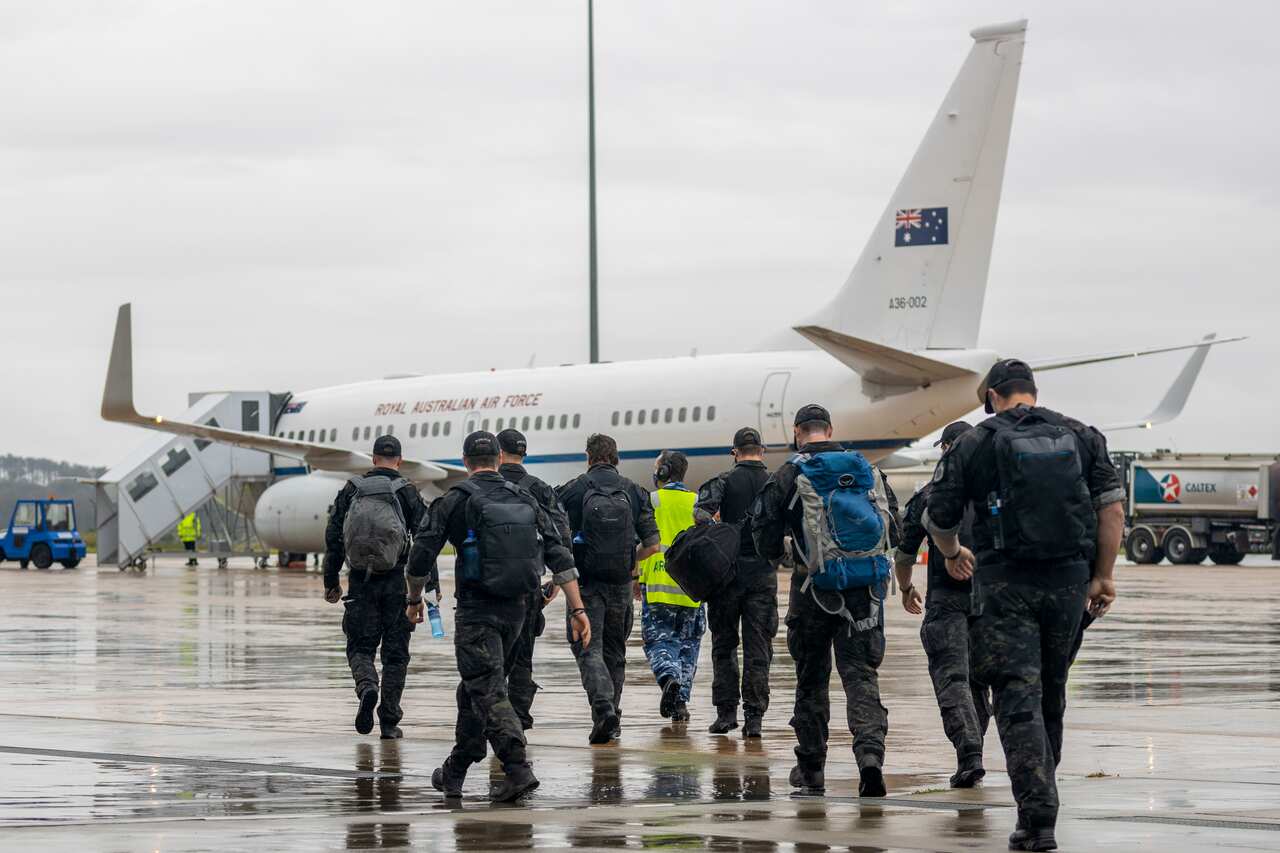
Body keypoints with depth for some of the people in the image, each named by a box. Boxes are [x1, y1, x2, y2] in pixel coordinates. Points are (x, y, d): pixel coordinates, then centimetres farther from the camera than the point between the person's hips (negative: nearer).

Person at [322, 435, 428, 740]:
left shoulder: (351, 490, 5)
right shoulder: (408, 493, -1)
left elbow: (333, 538, 6)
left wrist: (331, 581, 14)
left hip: (361, 581, 1)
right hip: (397, 583, -1)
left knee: (360, 646, 10)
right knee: (395, 652, 7)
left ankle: (366, 686, -22)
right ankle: (389, 721, 6)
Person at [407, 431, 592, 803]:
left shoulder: (455, 500, -5)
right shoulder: (524, 499, 9)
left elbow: (421, 554, -4)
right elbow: (559, 556, 3)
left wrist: (414, 599, 13)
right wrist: (577, 609, 2)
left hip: (477, 611, -6)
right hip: (516, 608, 6)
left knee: (488, 691, -9)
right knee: (474, 688, 18)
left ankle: (518, 769, -25)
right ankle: (454, 773, 26)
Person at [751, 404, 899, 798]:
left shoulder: (789, 475, -2)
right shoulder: (867, 469, 8)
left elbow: (764, 529, -3)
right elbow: (893, 528, 11)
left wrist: (776, 557, 18)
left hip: (813, 586, -2)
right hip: (864, 588, 2)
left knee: (811, 677, 12)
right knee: (861, 673, 0)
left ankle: (811, 766, 19)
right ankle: (870, 753, -22)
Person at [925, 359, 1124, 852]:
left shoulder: (974, 445, 2)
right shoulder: (1081, 437, 9)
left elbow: (938, 519, 8)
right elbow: (1111, 505, 2)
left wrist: (953, 554, 28)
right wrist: (1103, 576, 6)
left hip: (1006, 584, -3)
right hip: (1069, 581, 3)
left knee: (1018, 699, -6)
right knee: (1051, 695, 18)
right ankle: (1042, 793, 29)